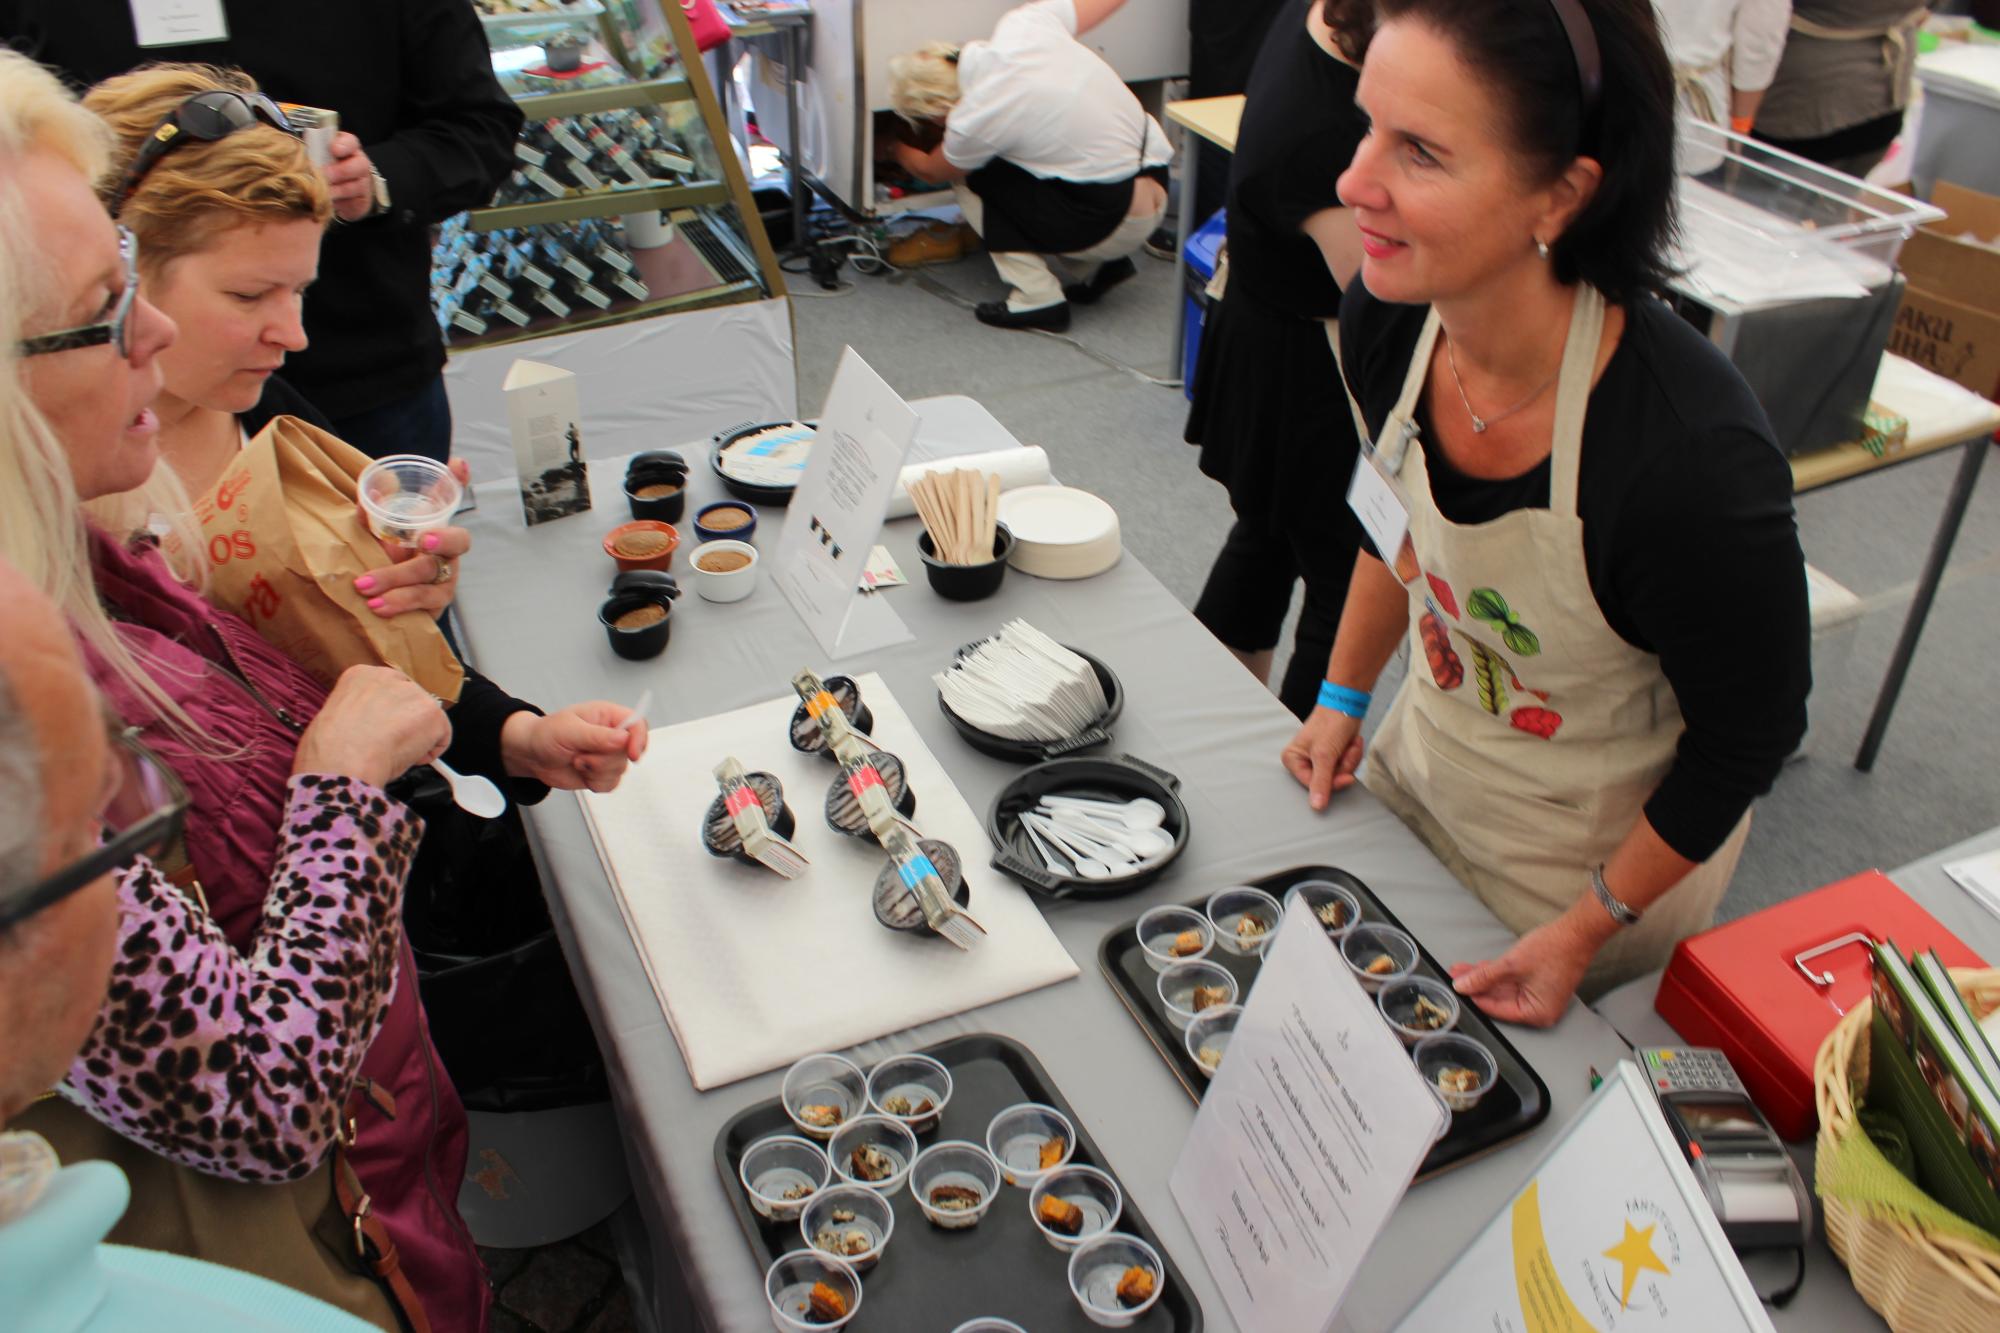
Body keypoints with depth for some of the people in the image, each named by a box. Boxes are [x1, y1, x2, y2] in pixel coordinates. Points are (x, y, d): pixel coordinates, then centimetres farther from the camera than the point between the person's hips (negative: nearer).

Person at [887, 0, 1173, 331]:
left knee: (969, 174, 4)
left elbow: (930, 172, 7)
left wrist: (899, 150, 28)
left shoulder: (975, 120, -18)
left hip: (1116, 227, -8)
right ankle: (1098, 269, 17)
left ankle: (1037, 298, 1)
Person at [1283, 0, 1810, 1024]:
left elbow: (1748, 738, -20)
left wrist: (1590, 928, -14)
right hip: (1424, 757, 5)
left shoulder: (1692, 457, -38)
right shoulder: (1387, 322, -20)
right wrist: (1343, 697, 9)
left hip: (1606, 848, -5)